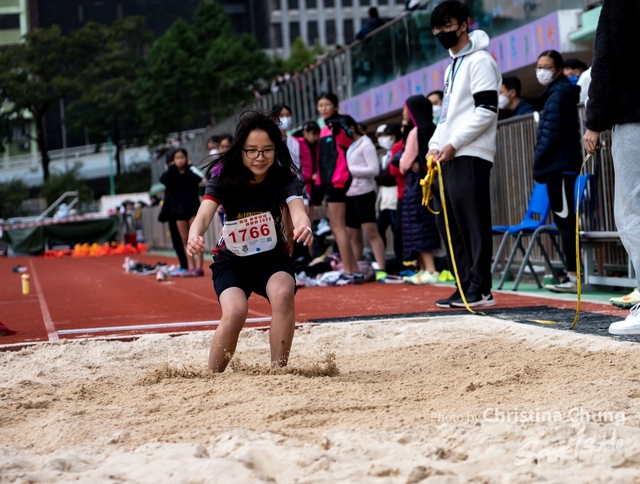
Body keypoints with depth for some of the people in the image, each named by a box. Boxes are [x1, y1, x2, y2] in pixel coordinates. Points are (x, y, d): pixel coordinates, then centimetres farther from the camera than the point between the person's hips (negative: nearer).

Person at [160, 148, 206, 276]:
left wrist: (189, 166, -10)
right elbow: (163, 180, -16)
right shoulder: (172, 174, 5)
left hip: (193, 209, -4)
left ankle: (199, 267, -8)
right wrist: (172, 167, -9)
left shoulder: (191, 172, -1)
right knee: (185, 240, 6)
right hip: (178, 211, 4)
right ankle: (191, 267, 9)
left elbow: (200, 177, -23)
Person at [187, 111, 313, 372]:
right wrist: (194, 235, -58)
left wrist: (304, 227, -62)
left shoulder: (285, 178, -17)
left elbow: (298, 210, -36)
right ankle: (211, 378, -5)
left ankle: (278, 370, -16)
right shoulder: (224, 179, -18)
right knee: (234, 312, -27)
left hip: (272, 257, 1)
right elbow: (204, 214, -34)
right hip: (231, 260, -1)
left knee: (283, 294, -31)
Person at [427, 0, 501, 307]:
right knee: (447, 222, 6)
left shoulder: (480, 61, -5)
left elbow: (486, 111, -14)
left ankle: (480, 290, -8)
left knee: (474, 222, -10)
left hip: (471, 156, -9)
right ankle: (466, 286, 11)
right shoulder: (452, 66, 23)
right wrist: (435, 145, 12)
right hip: (449, 156, 9)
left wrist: (454, 144, -15)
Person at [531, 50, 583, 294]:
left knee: (565, 218, -11)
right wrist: (541, 163, 13)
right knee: (564, 219, 9)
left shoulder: (558, 94, -10)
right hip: (559, 165, 10)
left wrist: (538, 159, -9)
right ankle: (571, 274, 11)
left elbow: (551, 133, -17)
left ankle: (573, 276, -12)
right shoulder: (556, 93, 21)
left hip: (559, 164, -10)